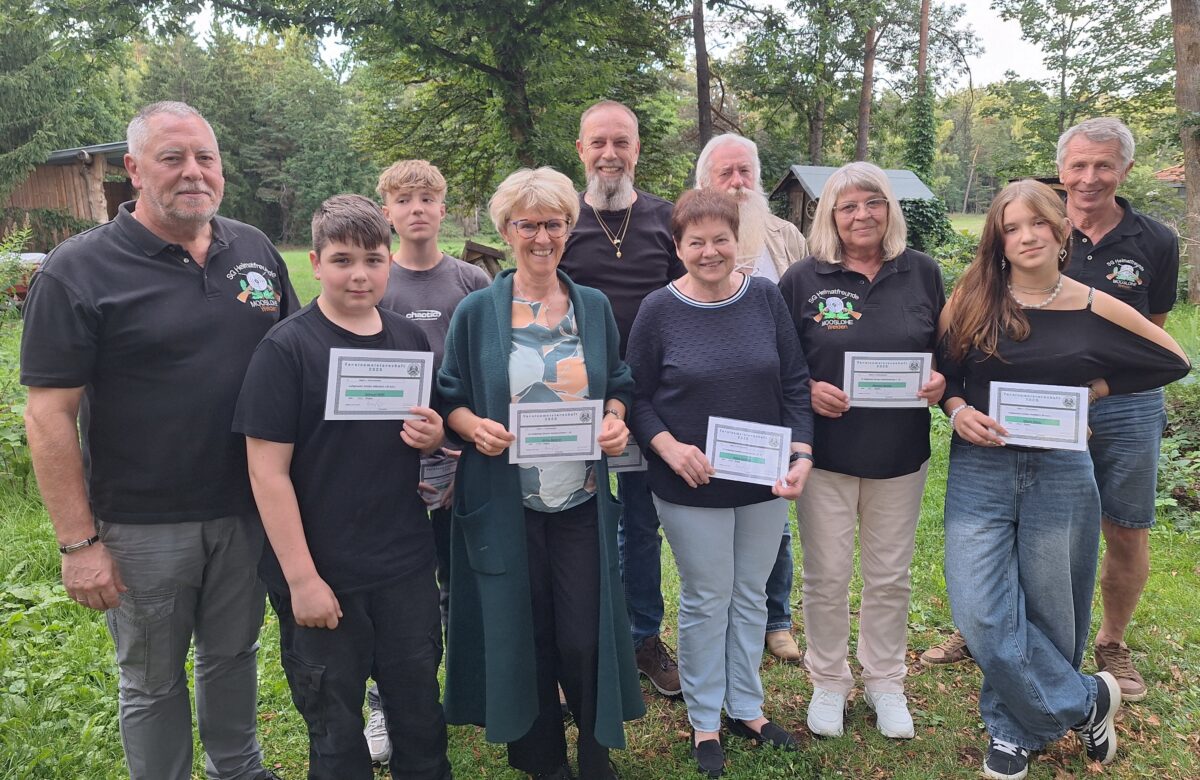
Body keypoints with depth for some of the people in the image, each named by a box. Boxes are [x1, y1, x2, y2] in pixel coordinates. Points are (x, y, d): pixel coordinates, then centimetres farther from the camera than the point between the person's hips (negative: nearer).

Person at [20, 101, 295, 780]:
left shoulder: (256, 252, 3)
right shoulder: (78, 271, -11)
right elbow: (51, 415, -11)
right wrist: (79, 542, -13)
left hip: (248, 510, 4)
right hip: (141, 526, -4)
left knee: (234, 654, 22)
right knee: (153, 681, 15)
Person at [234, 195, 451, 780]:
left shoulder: (409, 340, 3)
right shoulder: (285, 349, -11)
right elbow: (268, 473, -14)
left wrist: (432, 437, -8)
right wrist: (301, 577, -16)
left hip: (406, 566, 4)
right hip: (323, 573, -4)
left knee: (420, 708, 17)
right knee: (336, 726, 13)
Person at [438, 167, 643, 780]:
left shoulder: (593, 306, 6)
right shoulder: (477, 311, -1)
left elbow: (618, 384, 13)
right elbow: (449, 398, 2)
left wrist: (616, 418, -7)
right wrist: (474, 427, -18)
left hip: (581, 500, 2)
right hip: (504, 503, -1)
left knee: (584, 638, 4)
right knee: (523, 637, 10)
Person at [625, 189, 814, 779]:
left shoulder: (765, 298, -2)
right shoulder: (658, 310, -8)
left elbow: (795, 384, 1)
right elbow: (637, 396, -4)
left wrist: (801, 453, -10)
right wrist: (667, 446, -19)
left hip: (765, 482, 3)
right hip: (692, 484, -3)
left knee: (751, 596, 16)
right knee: (707, 601, 9)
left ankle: (746, 708, 36)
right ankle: (704, 722, 29)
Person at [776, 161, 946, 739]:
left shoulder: (922, 272, 4)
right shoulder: (803, 279, -2)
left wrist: (940, 382, -8)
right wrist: (807, 389, -18)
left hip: (901, 453, 2)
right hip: (825, 452, -2)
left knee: (890, 576, 14)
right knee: (827, 576, 8)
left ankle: (886, 682, 34)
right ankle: (828, 682, 29)